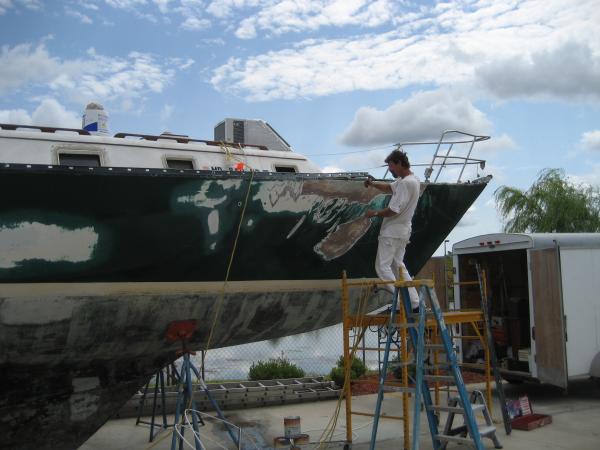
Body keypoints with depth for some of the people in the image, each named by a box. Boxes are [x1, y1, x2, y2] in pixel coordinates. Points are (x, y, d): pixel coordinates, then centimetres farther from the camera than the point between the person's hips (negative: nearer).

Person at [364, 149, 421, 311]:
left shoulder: (406, 183, -21)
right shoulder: (409, 179, 11)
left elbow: (394, 210, -23)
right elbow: (390, 188, 26)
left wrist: (375, 213, -9)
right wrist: (373, 184, 11)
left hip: (392, 233, -10)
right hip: (402, 231, 10)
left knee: (382, 266, -4)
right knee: (398, 266, 15)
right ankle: (414, 302, 14)